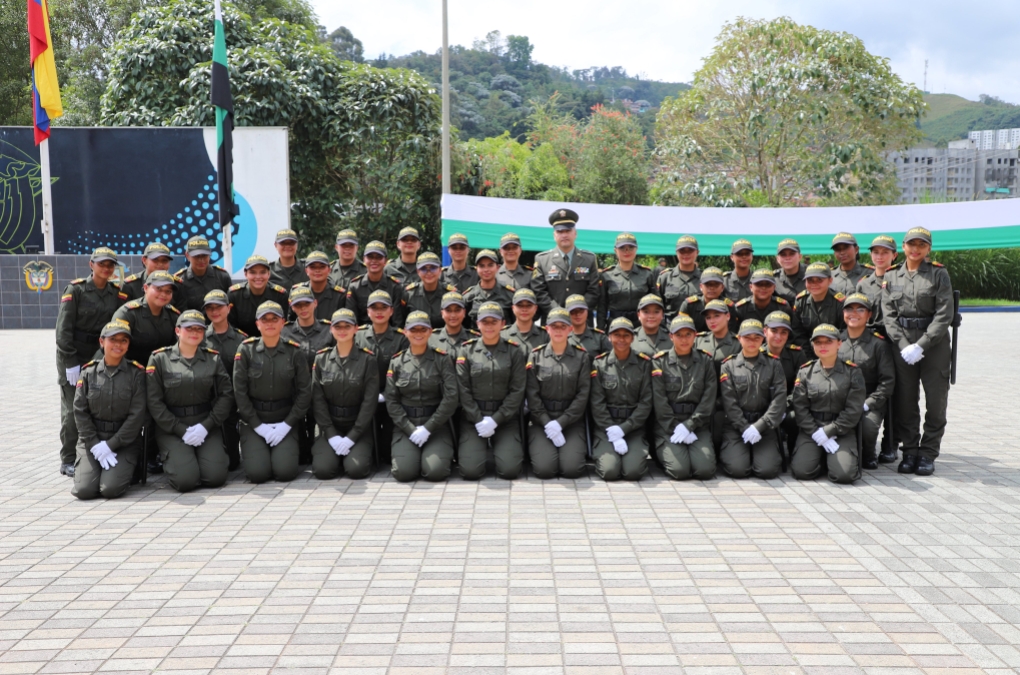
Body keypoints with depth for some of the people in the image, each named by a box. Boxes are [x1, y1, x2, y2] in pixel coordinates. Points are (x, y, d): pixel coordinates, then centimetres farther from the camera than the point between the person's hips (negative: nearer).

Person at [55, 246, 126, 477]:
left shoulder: (117, 293, 5)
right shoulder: (75, 290, -6)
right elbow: (63, 329, -9)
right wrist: (70, 362, -15)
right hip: (74, 356, -4)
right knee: (73, 408, -1)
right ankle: (68, 460, 6)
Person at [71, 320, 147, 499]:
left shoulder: (136, 373, -3)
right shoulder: (88, 372, 3)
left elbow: (137, 415, -8)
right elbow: (80, 413, 0)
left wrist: (110, 444, -12)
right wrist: (95, 445, -11)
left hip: (125, 442, -2)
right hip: (91, 440, 2)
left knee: (110, 489, -21)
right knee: (84, 490, -15)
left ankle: (126, 468, 12)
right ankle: (83, 469, 19)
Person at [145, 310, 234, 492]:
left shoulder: (213, 358, 6)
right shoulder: (159, 359, -1)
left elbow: (226, 394, 2)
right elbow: (154, 402, -5)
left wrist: (206, 426, -10)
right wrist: (181, 430, -12)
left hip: (206, 427, 2)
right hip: (171, 428, -2)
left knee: (216, 477, -16)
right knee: (185, 480, -19)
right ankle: (173, 459, 15)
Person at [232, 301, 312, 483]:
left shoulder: (294, 352, -2)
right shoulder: (246, 350, -4)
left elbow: (304, 391, -2)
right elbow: (239, 391, -5)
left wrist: (287, 424, -9)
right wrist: (257, 425, -9)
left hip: (284, 421, 0)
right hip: (253, 421, 0)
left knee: (285, 472, -16)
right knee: (257, 473, -16)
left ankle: (281, 450, 19)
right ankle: (250, 451, 19)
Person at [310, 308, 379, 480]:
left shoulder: (368, 360, -4)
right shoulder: (321, 359, 3)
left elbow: (370, 401, -8)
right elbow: (318, 399, -1)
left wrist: (352, 436, -14)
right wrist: (331, 435, -11)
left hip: (359, 428, -2)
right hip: (330, 428, 2)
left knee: (356, 469, -23)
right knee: (323, 469, -20)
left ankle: (362, 453, 11)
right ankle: (334, 453, 14)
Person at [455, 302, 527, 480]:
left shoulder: (514, 351, 1)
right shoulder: (466, 351, 2)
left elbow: (517, 391, -3)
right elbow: (463, 390, -2)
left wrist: (495, 420, -11)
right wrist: (479, 420, -11)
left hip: (505, 417, 0)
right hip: (473, 418, 0)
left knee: (510, 470, -15)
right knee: (470, 470, -14)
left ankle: (502, 449, 19)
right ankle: (477, 448, 20)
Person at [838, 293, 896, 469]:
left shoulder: (879, 343, 0)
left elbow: (887, 381, -3)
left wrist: (867, 404, -14)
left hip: (870, 404, -2)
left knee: (868, 425, -33)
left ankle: (868, 454, 3)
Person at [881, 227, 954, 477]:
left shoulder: (939, 274, 0)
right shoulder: (891, 276, 7)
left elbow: (944, 315, -7)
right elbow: (888, 315, 2)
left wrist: (921, 346, -15)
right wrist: (903, 345, -10)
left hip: (935, 345, -2)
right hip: (902, 345, 2)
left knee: (936, 401, 1)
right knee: (904, 401, 5)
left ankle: (928, 453, 12)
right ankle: (910, 451, 16)